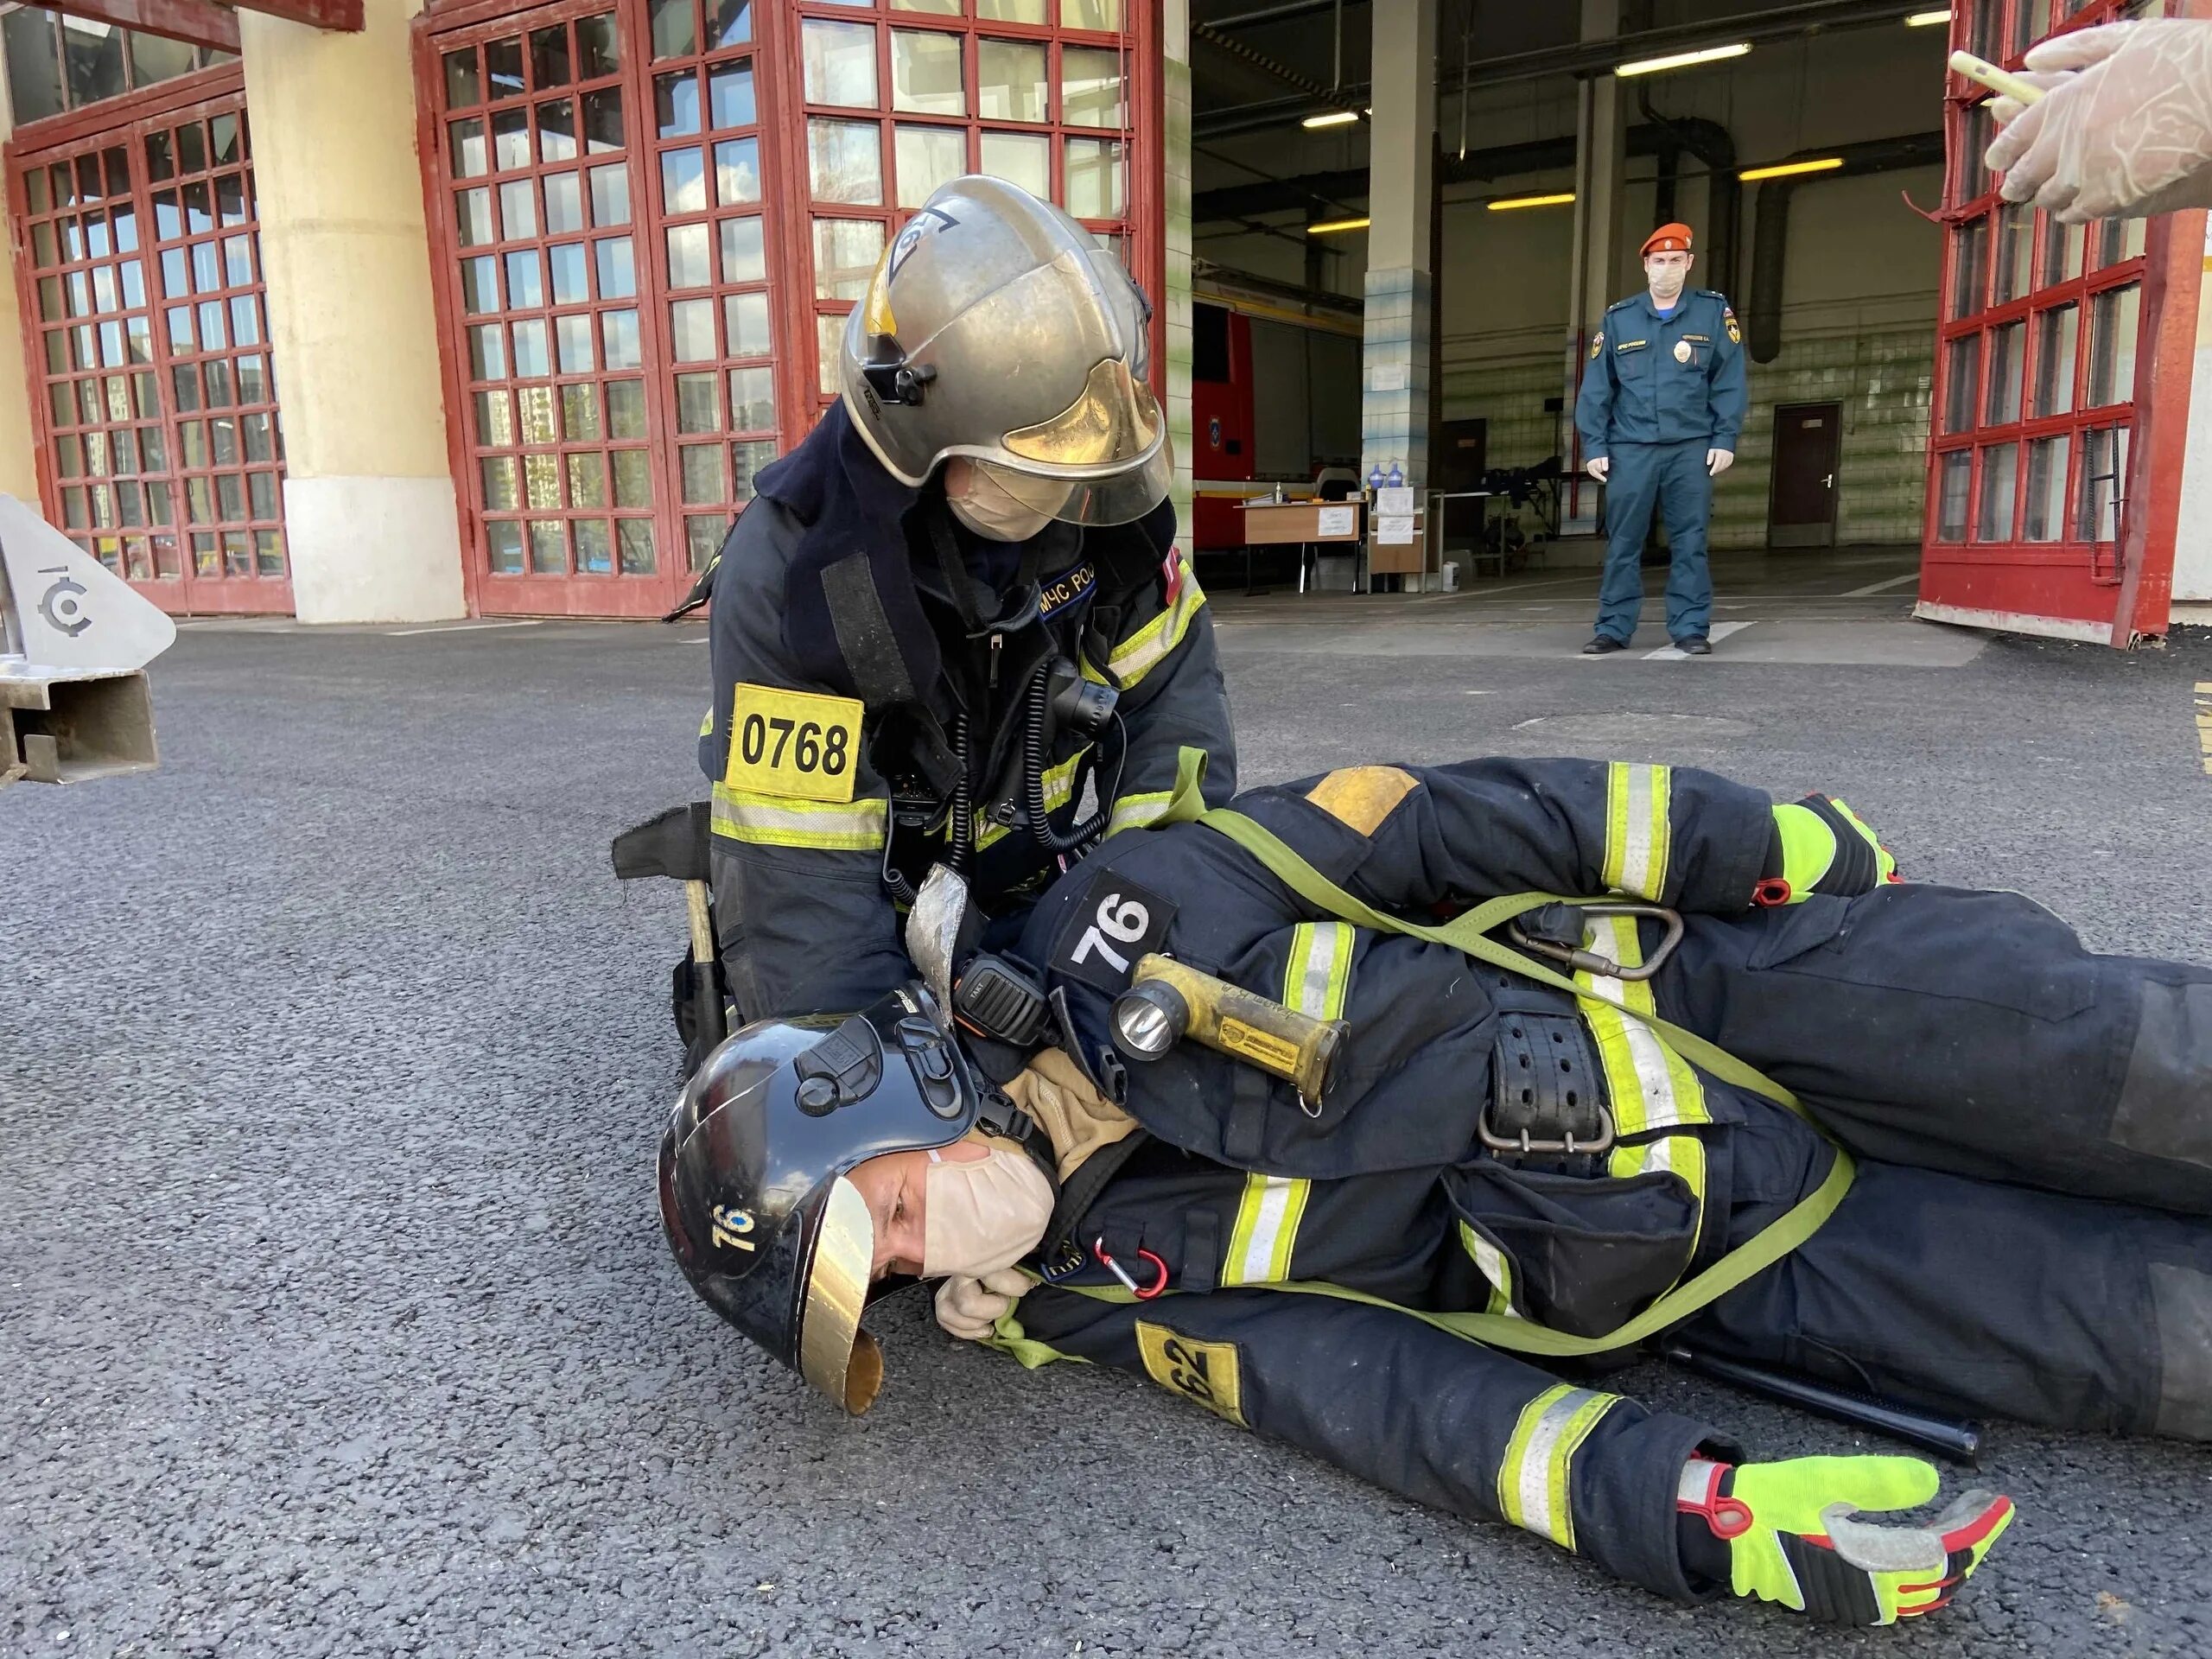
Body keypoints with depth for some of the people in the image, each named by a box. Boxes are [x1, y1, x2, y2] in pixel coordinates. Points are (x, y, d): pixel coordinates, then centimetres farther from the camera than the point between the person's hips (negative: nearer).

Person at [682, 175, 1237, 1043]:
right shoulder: (791, 571, -29)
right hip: (889, 917, -3)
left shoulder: (1099, 499, -15)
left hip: (1052, 891, 4)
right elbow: (799, 885, -30)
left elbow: (1173, 685, -6)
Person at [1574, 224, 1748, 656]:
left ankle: (1690, 629, 5)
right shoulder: (1617, 318, 10)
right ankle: (1613, 628, 7)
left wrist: (1725, 439, -5)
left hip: (1691, 448, -1)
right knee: (1623, 543, 1)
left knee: (1689, 543, 1)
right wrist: (1594, 446, 0)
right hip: (1629, 448, 1)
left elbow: (1729, 382, 4)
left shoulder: (1714, 312, 7)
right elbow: (1595, 388, 8)